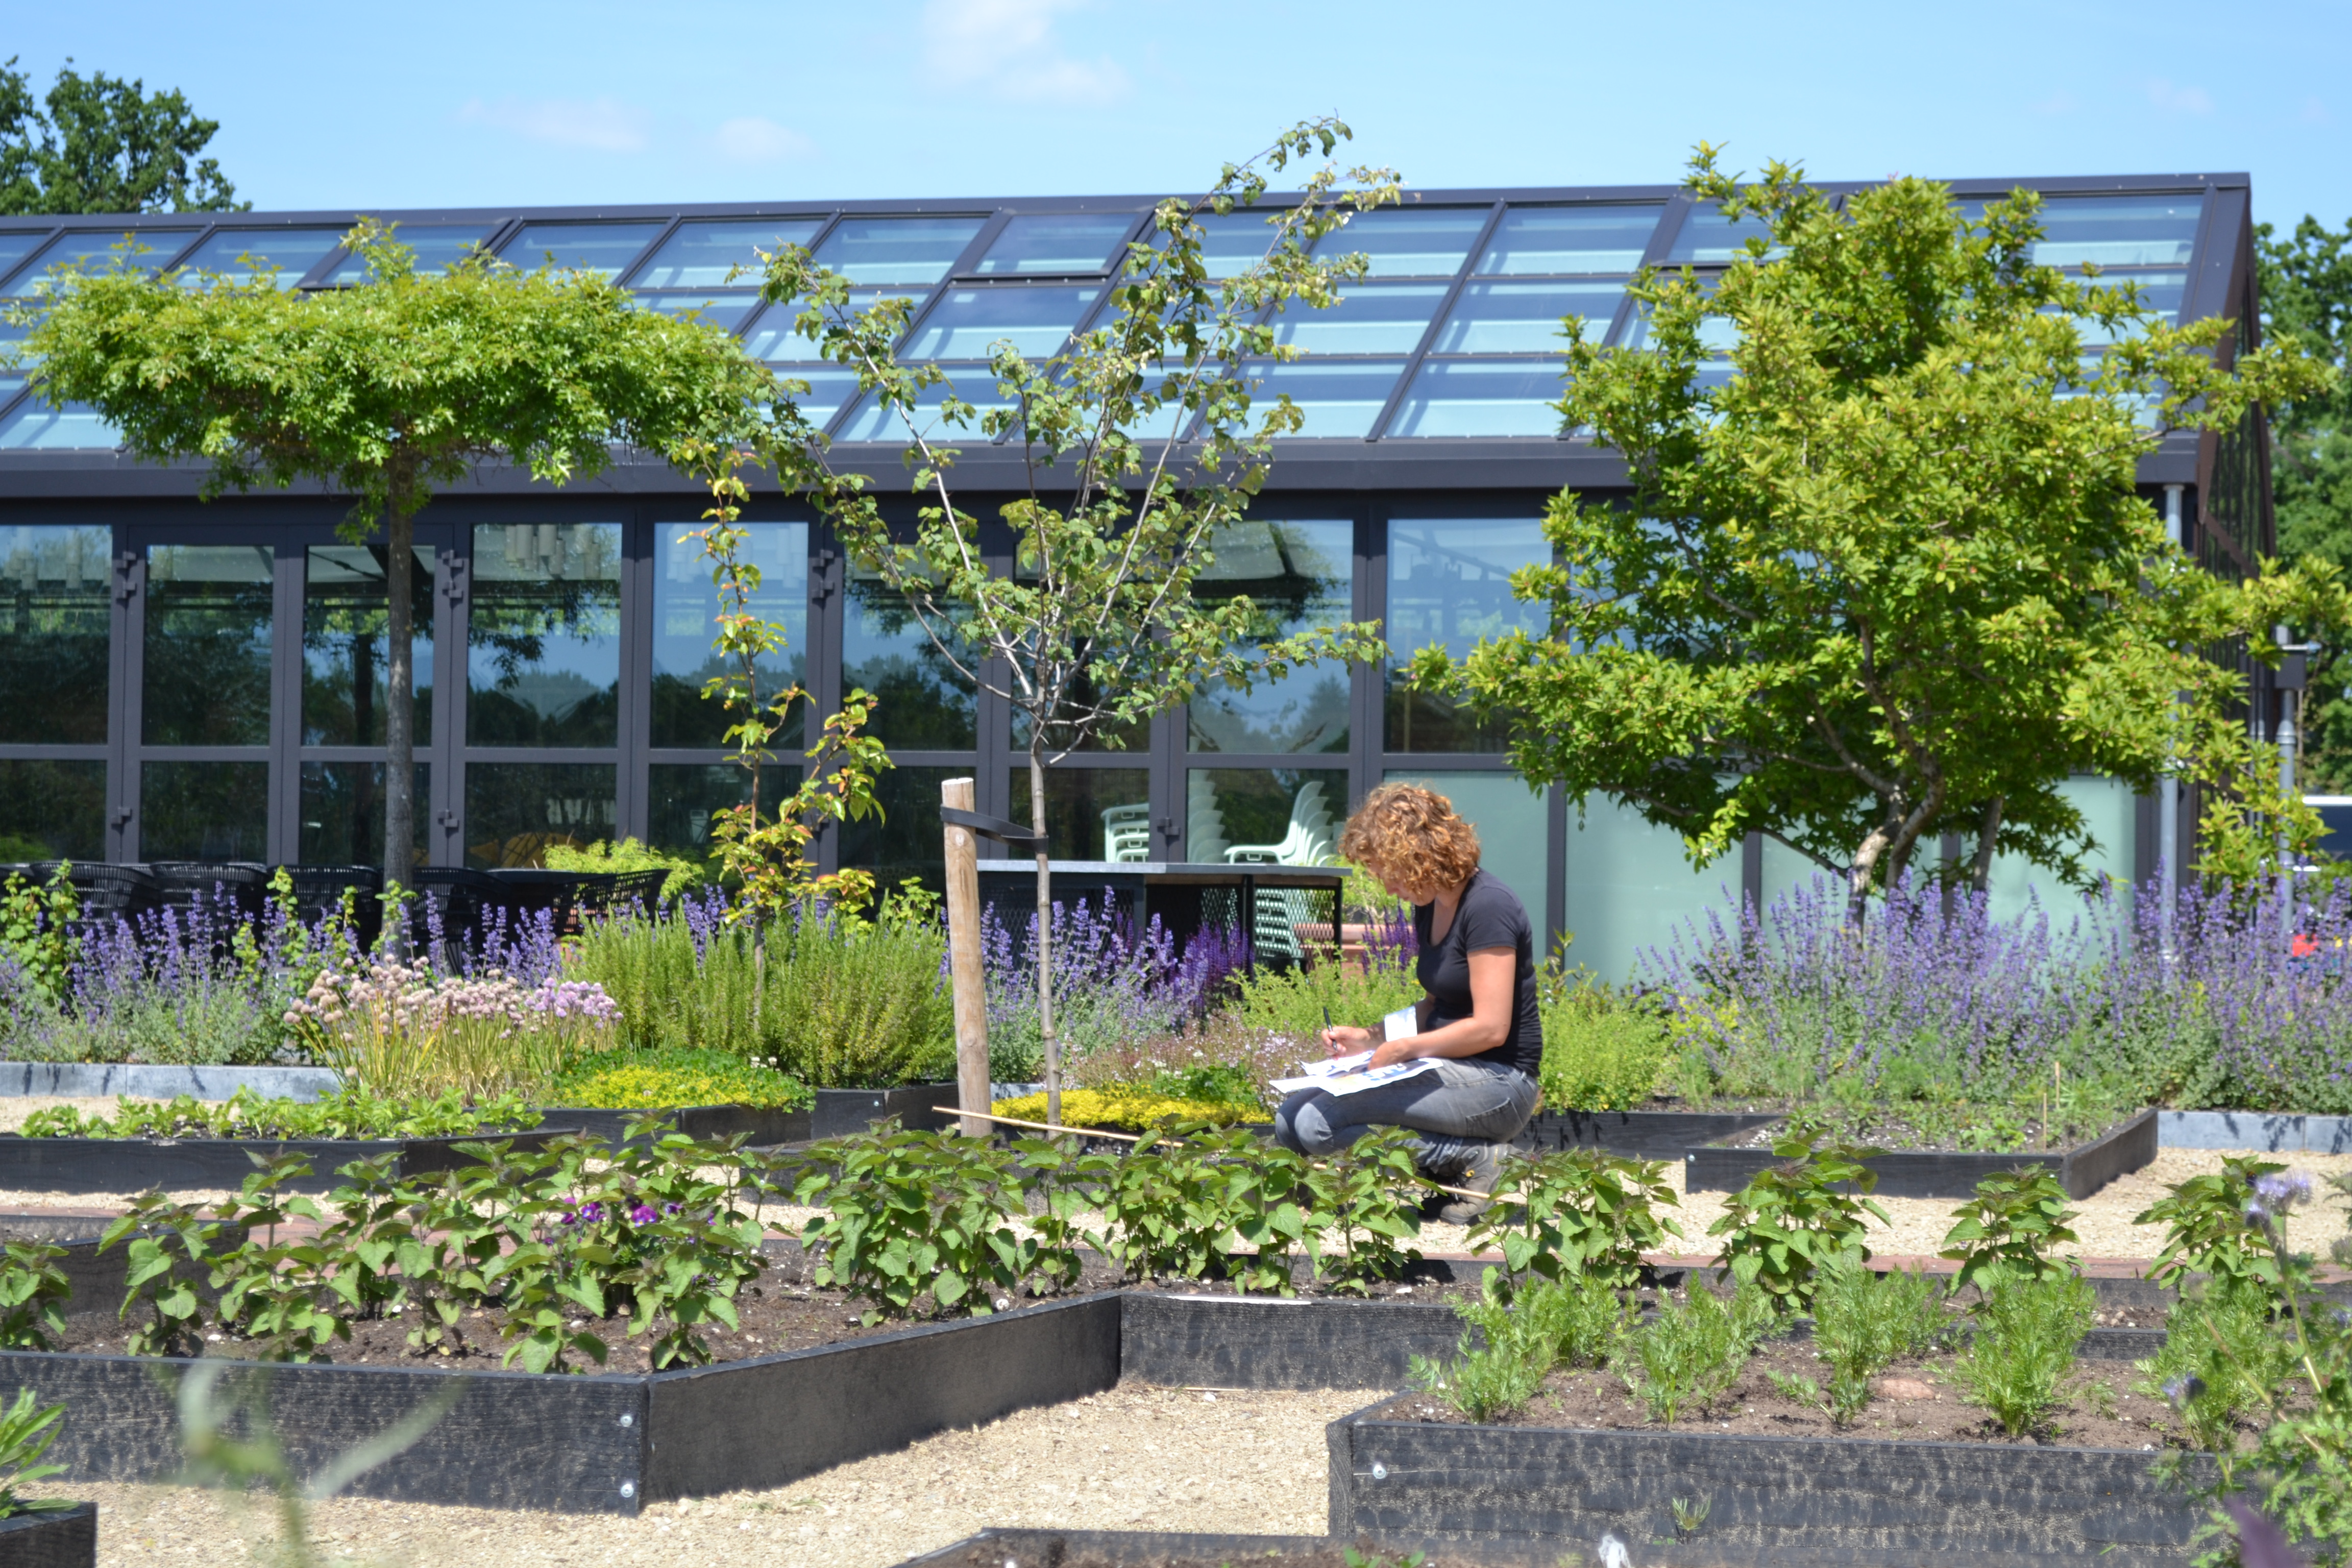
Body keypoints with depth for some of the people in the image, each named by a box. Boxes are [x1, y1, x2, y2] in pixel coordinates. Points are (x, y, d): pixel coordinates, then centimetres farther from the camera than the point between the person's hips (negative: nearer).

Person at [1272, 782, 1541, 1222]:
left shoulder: (1487, 907, -16)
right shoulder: (1429, 907, 12)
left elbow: (1491, 1028, -20)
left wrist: (1403, 1049, -12)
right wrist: (1370, 1039, 7)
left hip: (1495, 1082, -10)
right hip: (1449, 1069, 10)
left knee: (1318, 1125, -23)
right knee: (1291, 1118, 0)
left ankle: (1471, 1160, -12)